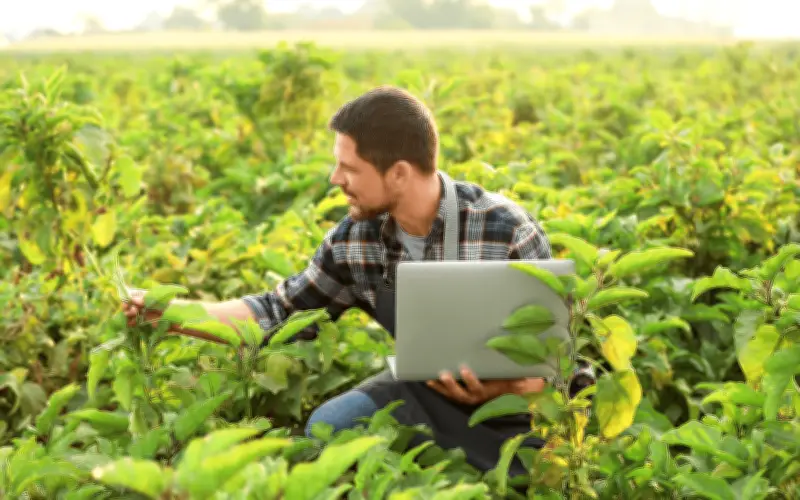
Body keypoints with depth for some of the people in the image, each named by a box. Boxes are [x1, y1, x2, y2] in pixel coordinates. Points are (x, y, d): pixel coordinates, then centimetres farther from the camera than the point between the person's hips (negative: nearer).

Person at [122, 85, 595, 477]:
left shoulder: (508, 233, -23)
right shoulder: (356, 238, -9)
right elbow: (282, 312, 3)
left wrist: (489, 392, -38)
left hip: (512, 404, -3)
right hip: (423, 391, 4)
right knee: (328, 426, -20)